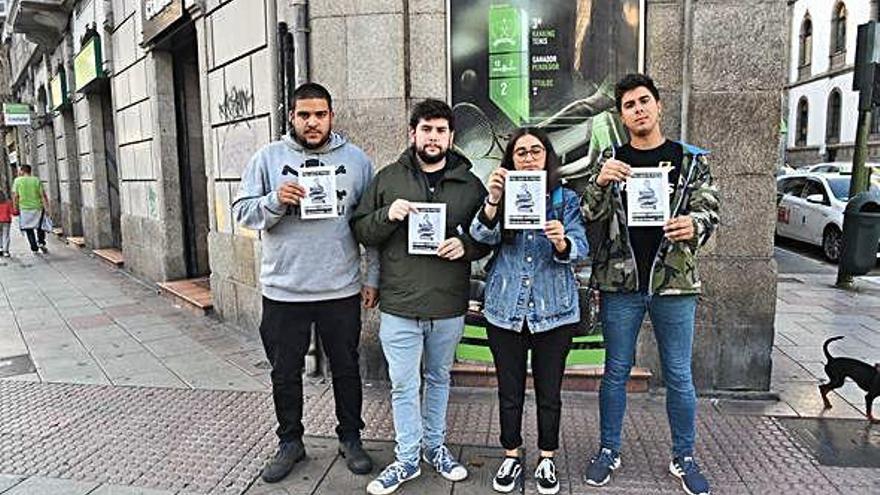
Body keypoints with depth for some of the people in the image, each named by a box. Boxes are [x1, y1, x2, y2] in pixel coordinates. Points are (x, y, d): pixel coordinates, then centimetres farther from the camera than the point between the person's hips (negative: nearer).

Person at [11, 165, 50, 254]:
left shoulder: (17, 181, -3)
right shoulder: (36, 180, -2)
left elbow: (15, 197, -4)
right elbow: (43, 196, -5)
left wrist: (15, 208, 6)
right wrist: (46, 209, -2)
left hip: (24, 208, -1)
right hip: (38, 207, 1)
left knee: (29, 230, 10)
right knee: (40, 226, 21)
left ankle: (34, 249, 10)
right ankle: (41, 242, 3)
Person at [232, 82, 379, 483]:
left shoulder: (356, 159, 2)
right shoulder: (268, 158, 2)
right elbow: (242, 211, 0)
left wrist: (372, 277, 1)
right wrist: (275, 200, -20)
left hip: (341, 290, 0)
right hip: (283, 292, 0)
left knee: (346, 369, 14)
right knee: (285, 374, 13)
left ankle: (351, 438, 33)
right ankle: (290, 442, 34)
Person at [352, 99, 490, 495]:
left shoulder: (470, 184, 4)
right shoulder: (388, 178, 2)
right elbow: (361, 230, 2)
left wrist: (466, 245, -13)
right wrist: (388, 215, -17)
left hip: (449, 307, 2)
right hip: (399, 306, -1)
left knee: (439, 379, 19)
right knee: (404, 386, 6)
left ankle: (435, 446, 38)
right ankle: (407, 459, 24)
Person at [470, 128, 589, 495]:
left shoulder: (566, 199, 3)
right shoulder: (501, 196, 4)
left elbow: (581, 248, -9)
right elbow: (482, 237, -13)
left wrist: (562, 242, -31)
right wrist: (493, 202, -31)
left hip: (554, 310, 0)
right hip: (505, 310, 1)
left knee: (549, 393, 10)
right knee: (509, 392, 11)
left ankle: (547, 460, 30)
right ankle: (511, 458, 30)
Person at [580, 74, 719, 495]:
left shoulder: (691, 159, 4)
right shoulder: (610, 160, 5)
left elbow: (709, 209, 3)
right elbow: (589, 215, -2)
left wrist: (694, 224, -20)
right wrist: (600, 182, -22)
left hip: (674, 283, 0)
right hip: (620, 284, 0)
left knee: (679, 376, 9)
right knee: (616, 372, 11)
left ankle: (684, 457, 27)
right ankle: (609, 451, 26)